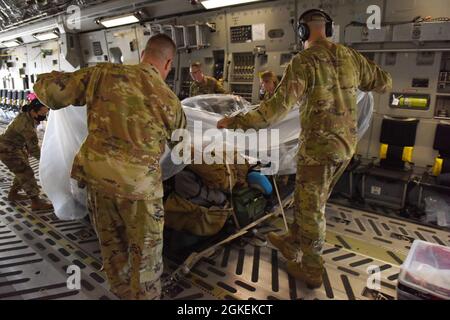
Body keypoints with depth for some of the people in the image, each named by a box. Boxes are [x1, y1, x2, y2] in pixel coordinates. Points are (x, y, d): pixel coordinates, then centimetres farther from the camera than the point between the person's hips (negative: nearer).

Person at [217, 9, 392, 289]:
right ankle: (291, 244, 40)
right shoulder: (351, 56, 4)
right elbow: (384, 82, 17)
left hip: (319, 147, -7)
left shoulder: (305, 61, -15)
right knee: (311, 201, 21)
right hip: (347, 143, 7)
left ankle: (312, 271, 25)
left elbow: (279, 107, -24)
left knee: (311, 208, 8)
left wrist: (235, 122, -18)